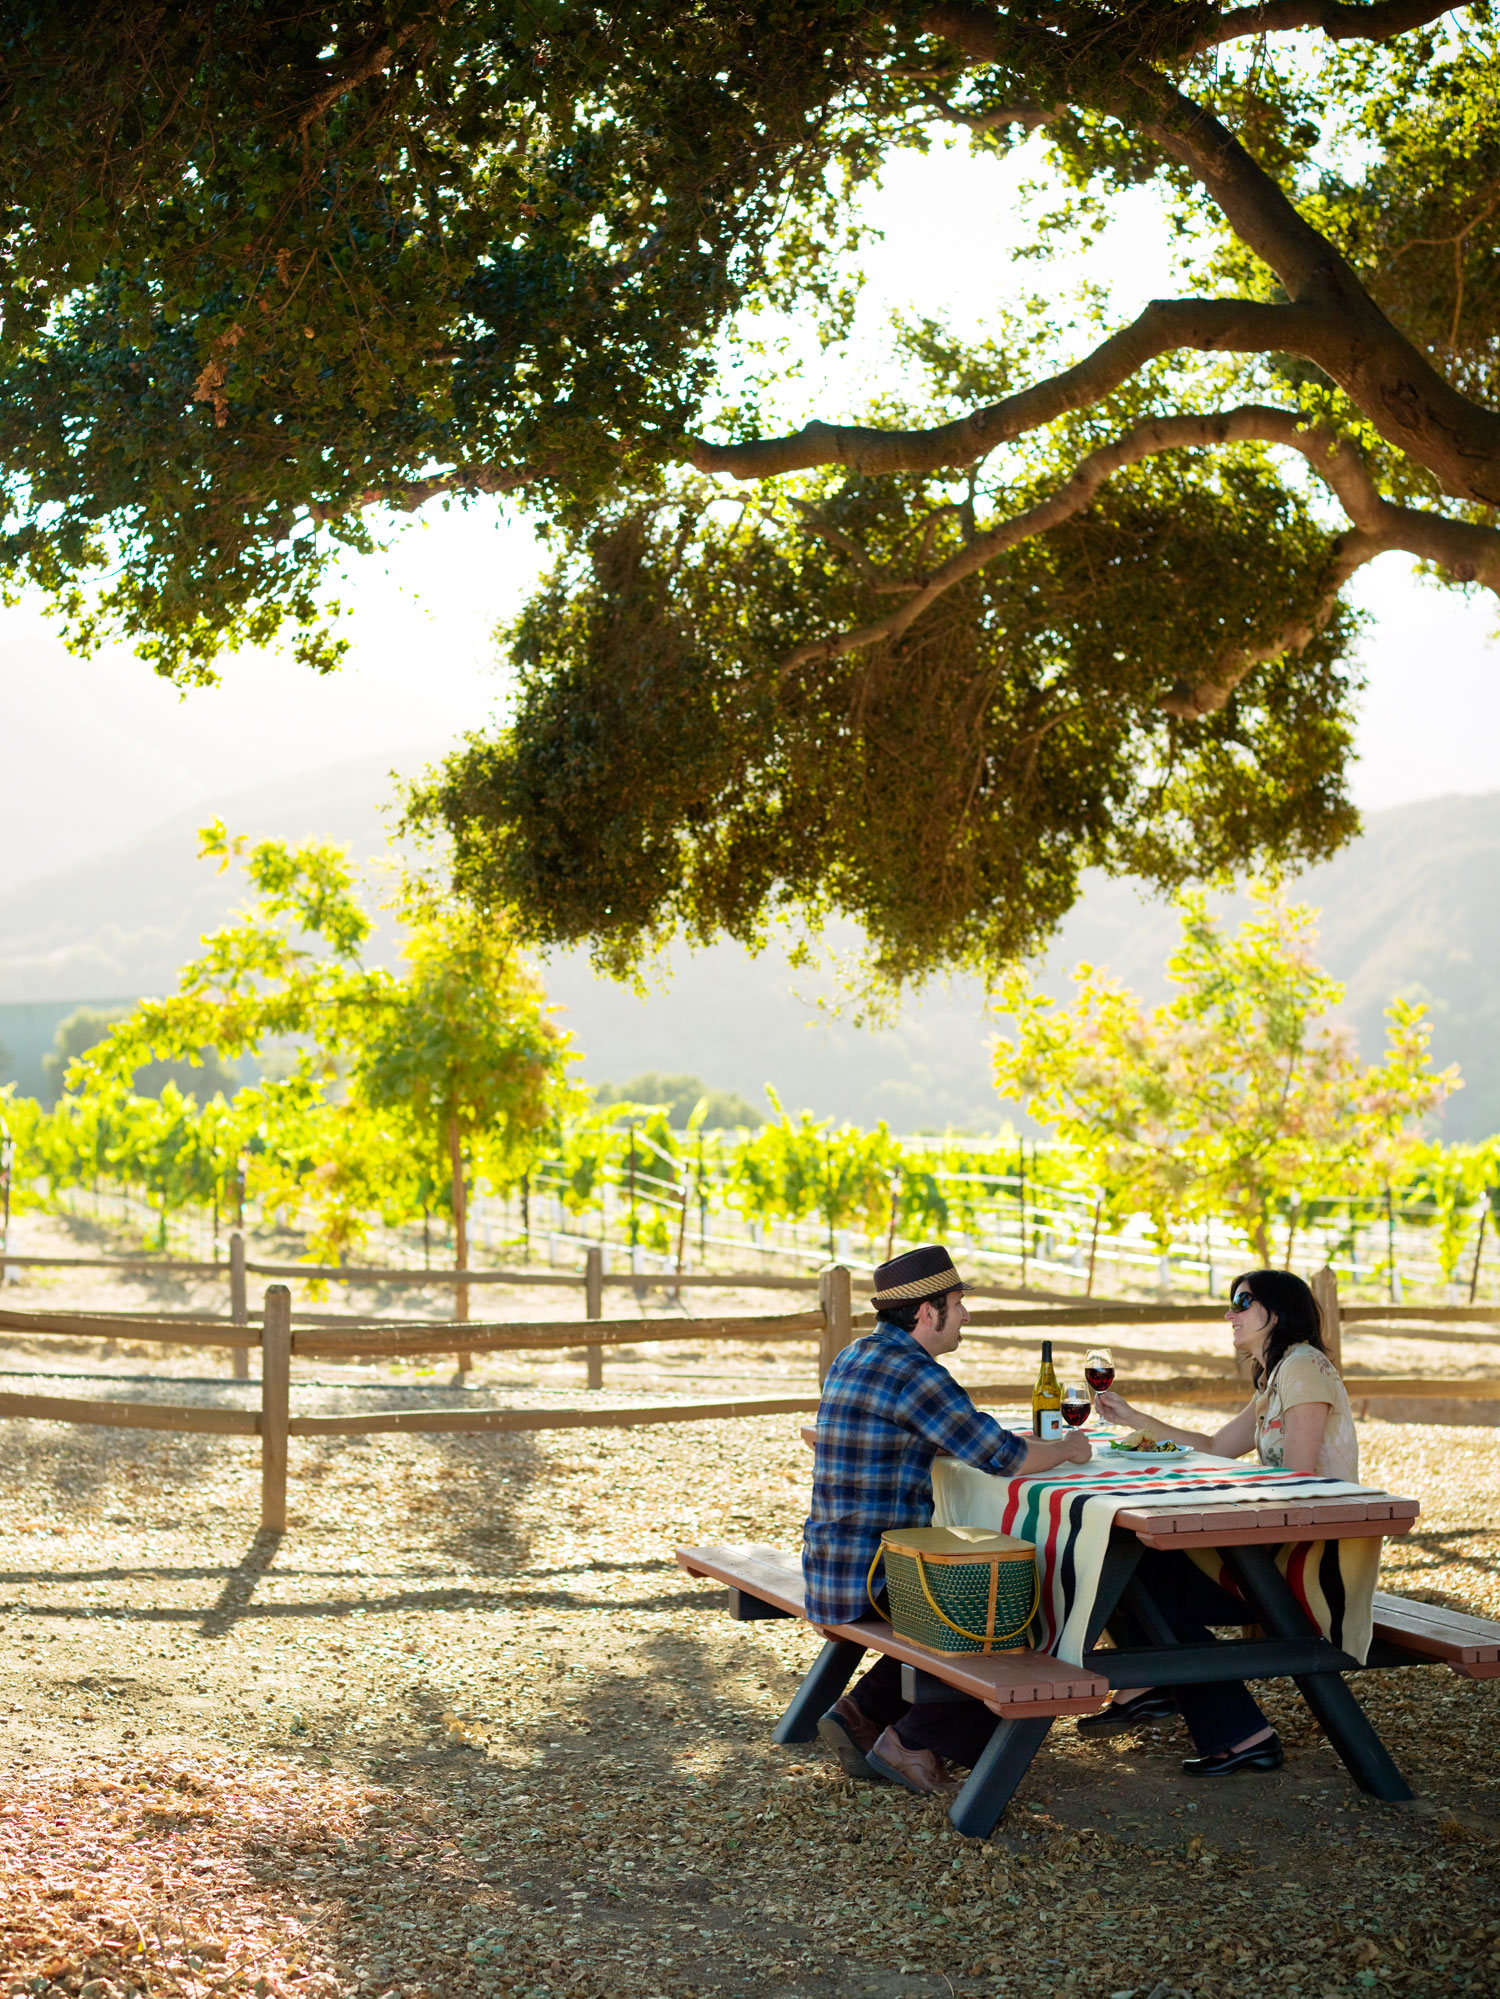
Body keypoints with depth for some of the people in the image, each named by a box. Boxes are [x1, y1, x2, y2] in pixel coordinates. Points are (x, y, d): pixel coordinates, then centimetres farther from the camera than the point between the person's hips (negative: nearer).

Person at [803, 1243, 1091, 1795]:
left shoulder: (855, 1357, 13)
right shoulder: (911, 1372, -19)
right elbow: (1000, 1455, -18)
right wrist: (1066, 1450, 1)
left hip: (831, 1565, 9)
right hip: (873, 1576, -9)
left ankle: (864, 1712, 20)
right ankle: (910, 1741, 4)